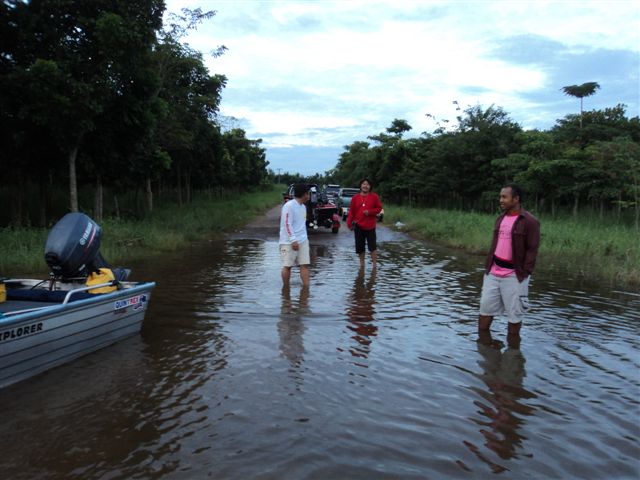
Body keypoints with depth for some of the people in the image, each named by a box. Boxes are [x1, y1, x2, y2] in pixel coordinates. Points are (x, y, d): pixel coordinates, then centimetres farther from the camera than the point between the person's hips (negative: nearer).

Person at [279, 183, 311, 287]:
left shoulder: (303, 207, 16)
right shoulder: (289, 206, -12)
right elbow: (287, 224, -17)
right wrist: (293, 240, -21)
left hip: (302, 241, 8)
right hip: (289, 242, -7)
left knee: (305, 264, -1)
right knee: (287, 265, 0)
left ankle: (306, 287, 0)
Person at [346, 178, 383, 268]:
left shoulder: (374, 196, 0)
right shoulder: (355, 197, 4)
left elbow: (379, 208, 3)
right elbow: (351, 211, 4)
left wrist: (370, 212, -13)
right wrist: (349, 223, -3)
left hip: (370, 226, -2)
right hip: (358, 225, 2)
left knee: (372, 246, -4)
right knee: (360, 246, 9)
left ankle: (374, 264, 2)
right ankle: (362, 263, 22)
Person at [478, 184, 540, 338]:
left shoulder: (530, 221, -10)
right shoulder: (500, 218, 12)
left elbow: (532, 250, -11)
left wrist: (524, 273, -16)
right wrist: (488, 266, 11)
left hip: (514, 275, -6)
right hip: (493, 272, 6)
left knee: (514, 313, 7)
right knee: (485, 307, 11)